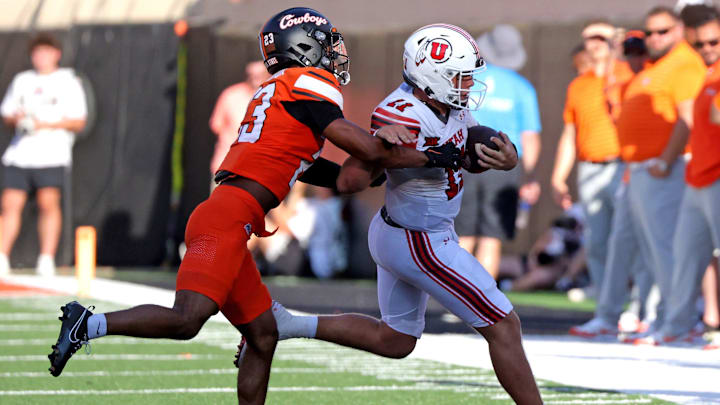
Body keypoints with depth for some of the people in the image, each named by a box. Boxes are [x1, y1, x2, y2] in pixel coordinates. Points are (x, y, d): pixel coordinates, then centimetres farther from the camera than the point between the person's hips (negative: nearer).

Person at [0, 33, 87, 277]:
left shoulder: (68, 82, 4)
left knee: (48, 202, -10)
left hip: (51, 154, -4)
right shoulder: (22, 81, 18)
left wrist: (46, 124, -12)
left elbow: (78, 122, -1)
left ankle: (47, 260, -5)